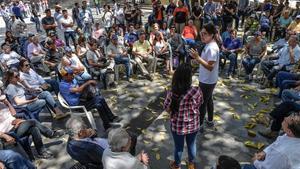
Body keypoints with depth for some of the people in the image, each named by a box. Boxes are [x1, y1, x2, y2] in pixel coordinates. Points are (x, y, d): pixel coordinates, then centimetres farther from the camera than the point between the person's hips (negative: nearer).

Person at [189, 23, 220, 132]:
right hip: (207, 80, 10)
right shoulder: (209, 45, 6)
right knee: (208, 100, 21)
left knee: (202, 103, 2)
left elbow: (210, 67, -30)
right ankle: (210, 121, 38)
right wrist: (196, 57, 3)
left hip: (207, 81, -10)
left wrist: (197, 57, -35)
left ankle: (199, 125, 16)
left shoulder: (212, 48, -25)